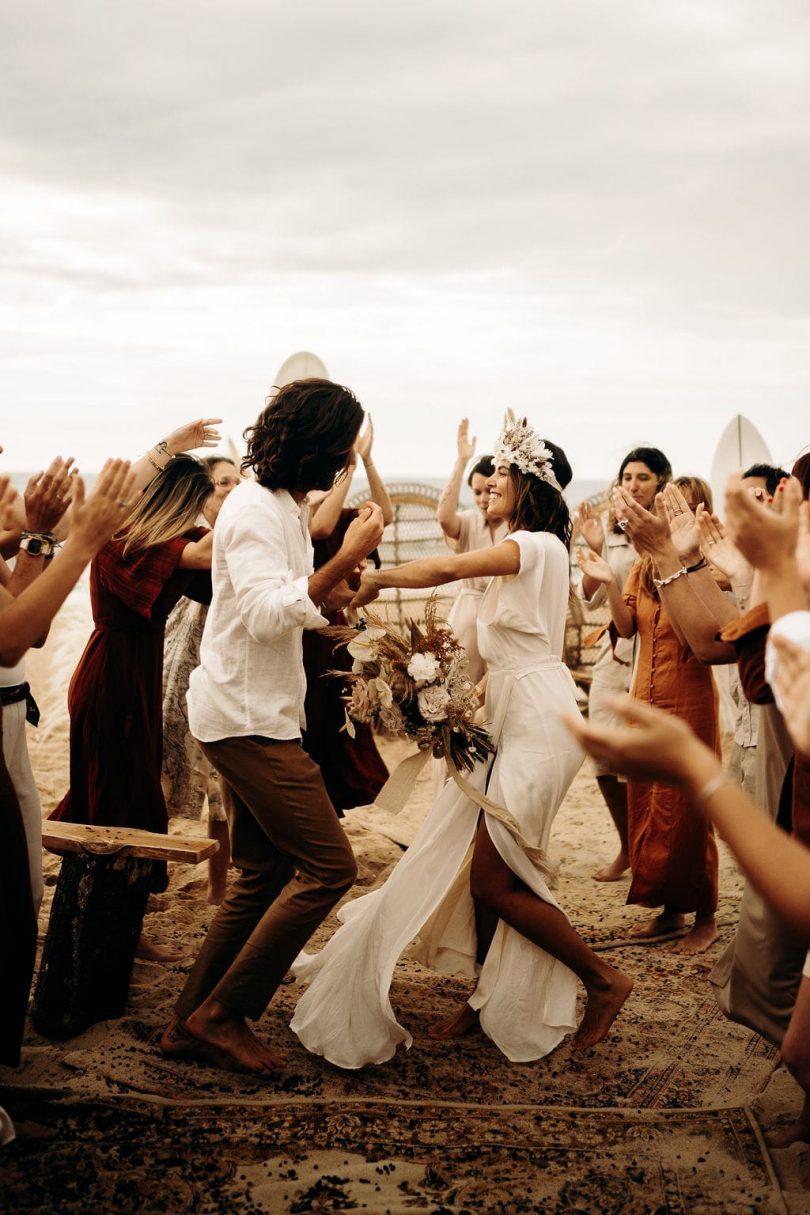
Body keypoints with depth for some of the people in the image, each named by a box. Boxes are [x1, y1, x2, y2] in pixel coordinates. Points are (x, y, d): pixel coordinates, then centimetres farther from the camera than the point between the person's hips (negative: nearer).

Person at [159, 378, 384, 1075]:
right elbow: (266, 615, -27)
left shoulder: (285, 508, 17)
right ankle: (222, 1014, -3)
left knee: (264, 876, 13)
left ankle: (192, 1023, 20)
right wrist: (345, 558, -28)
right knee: (328, 864, -11)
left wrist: (330, 596, 7)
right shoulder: (255, 509, -15)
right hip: (246, 717, -11)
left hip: (260, 716, 11)